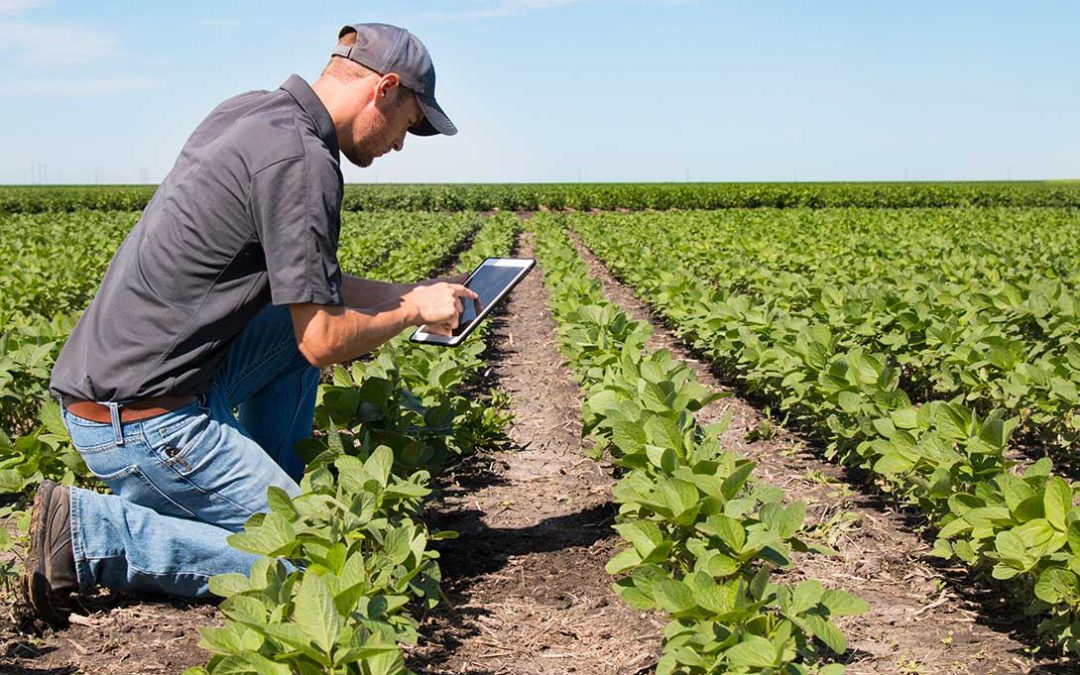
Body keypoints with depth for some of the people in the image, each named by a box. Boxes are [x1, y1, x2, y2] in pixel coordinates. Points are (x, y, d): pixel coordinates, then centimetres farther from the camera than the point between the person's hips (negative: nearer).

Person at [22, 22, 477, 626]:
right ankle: (93, 532, -7)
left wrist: (405, 292, 18)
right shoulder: (302, 161, -19)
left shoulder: (249, 112, 10)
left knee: (299, 318, 19)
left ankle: (268, 498, 20)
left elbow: (297, 276, 21)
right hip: (144, 416, -10)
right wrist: (414, 312, 1)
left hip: (101, 379, 10)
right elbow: (323, 343, -17)